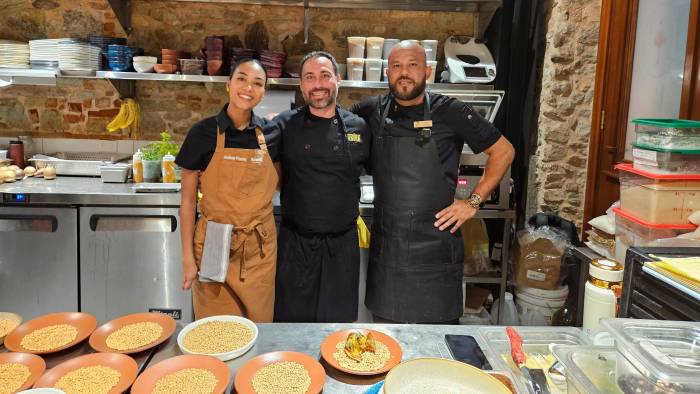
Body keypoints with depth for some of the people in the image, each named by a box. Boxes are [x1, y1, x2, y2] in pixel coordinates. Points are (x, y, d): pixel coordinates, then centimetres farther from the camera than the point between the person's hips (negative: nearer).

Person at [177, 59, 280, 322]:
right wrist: (188, 257, -5)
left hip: (260, 248, 2)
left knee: (258, 325, 14)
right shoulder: (203, 132, -7)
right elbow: (187, 199, -3)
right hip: (215, 245, -2)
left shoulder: (271, 134, 0)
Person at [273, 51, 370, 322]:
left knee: (338, 322, 14)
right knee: (291, 320, 11)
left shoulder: (358, 127, 1)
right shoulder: (284, 125, -3)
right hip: (296, 243, -1)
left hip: (342, 243, 1)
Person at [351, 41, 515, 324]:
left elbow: (503, 151, 3)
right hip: (385, 245, 3)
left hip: (435, 245, -2)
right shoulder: (371, 111, 2)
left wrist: (473, 202, -4)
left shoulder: (450, 112, -6)